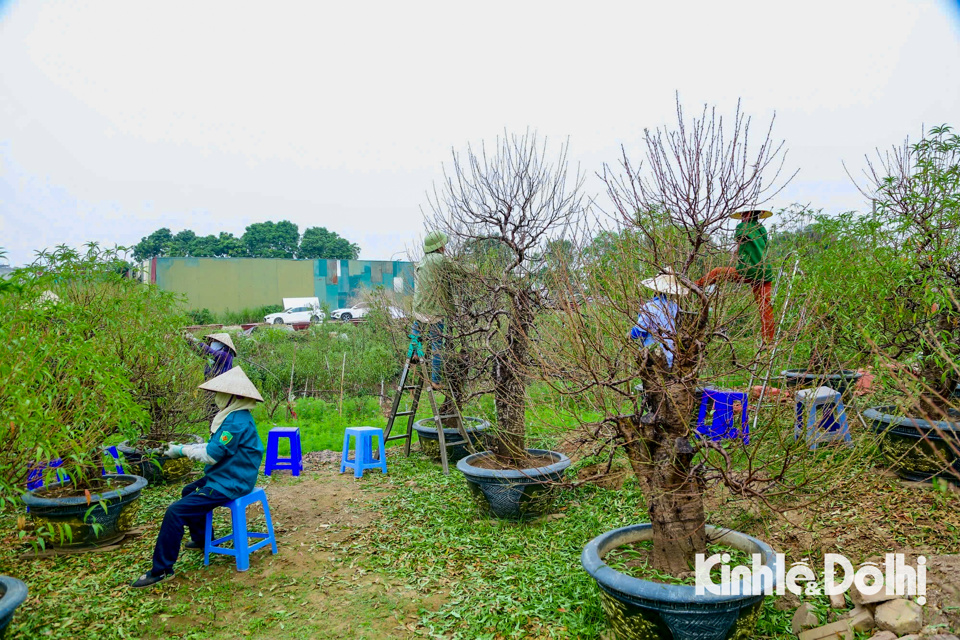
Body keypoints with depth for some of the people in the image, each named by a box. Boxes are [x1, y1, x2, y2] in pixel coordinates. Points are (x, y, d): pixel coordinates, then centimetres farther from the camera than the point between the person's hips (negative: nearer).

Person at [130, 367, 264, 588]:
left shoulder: (236, 422, -25)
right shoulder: (234, 416, 10)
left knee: (175, 512, -16)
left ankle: (161, 570, -6)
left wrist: (182, 451, -9)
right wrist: (182, 448, 7)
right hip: (226, 476, 12)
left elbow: (213, 453, -23)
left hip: (228, 484, -12)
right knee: (188, 492, 33)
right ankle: (201, 537, 47)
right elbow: (215, 446, 14)